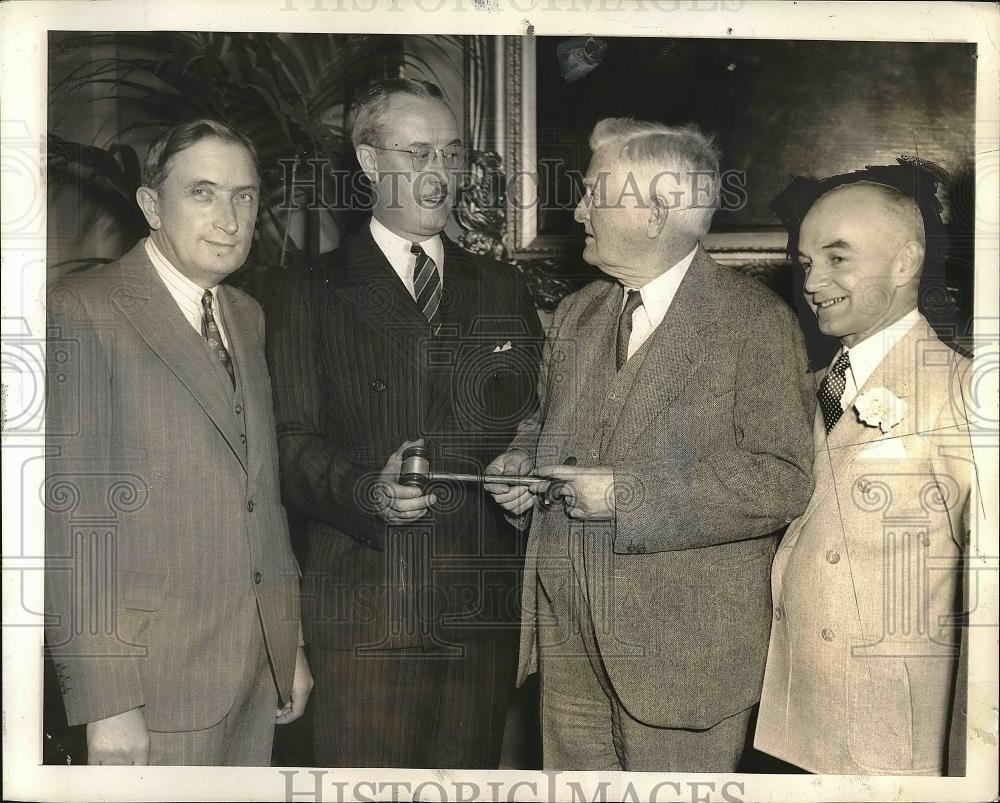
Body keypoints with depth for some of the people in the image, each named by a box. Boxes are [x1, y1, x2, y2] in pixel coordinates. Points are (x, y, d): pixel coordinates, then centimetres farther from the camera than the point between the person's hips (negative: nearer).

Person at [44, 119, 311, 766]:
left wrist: (291, 642, 15)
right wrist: (104, 700, -17)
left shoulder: (248, 317, 12)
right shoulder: (82, 313, -10)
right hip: (157, 676, -6)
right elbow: (70, 515, -14)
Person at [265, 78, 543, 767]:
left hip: (488, 607, 4)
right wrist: (370, 492, -23)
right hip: (368, 613, -3)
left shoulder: (503, 289, 15)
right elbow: (292, 447, -5)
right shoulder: (307, 299, 3)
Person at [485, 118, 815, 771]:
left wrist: (627, 496, -20)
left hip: (684, 642, -5)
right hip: (568, 632, 6)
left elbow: (785, 479, -15)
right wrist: (524, 465, 1)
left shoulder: (757, 322, -9)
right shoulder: (577, 313, 12)